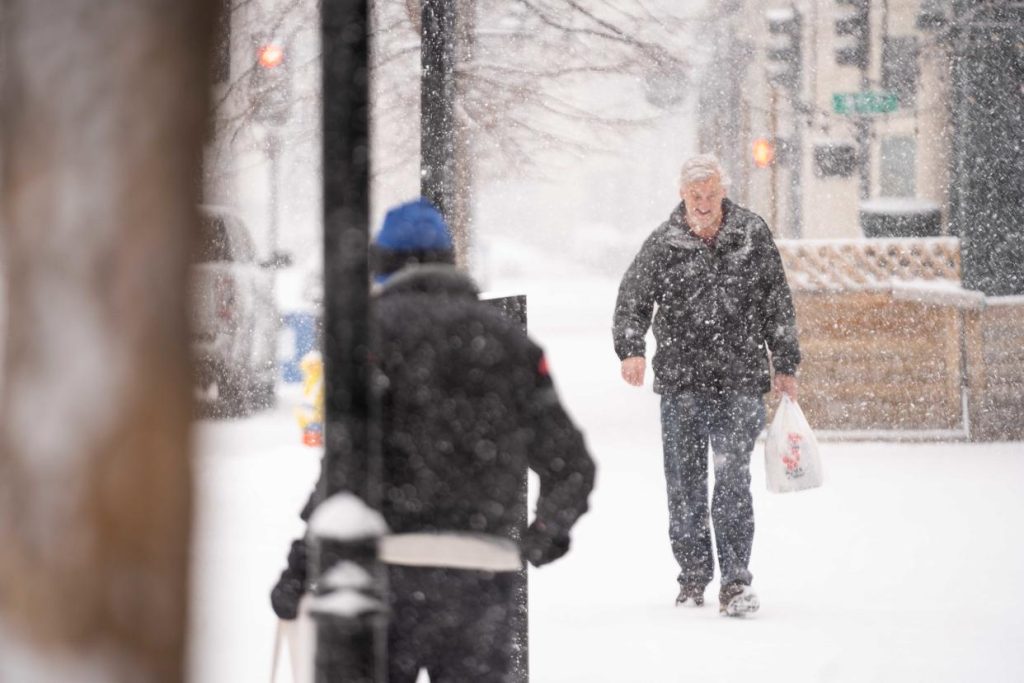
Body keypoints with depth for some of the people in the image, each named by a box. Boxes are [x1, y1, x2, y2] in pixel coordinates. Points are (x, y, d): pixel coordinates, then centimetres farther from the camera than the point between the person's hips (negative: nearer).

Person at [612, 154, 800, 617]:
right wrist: (631, 349, -12)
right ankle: (693, 575, 19)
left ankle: (735, 581, -9)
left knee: (733, 482, -9)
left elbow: (777, 304, 11)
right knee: (685, 484, 5)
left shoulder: (752, 236, 4)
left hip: (740, 382, -1)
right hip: (681, 382, 1)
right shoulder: (664, 245, 2)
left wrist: (786, 365, 11)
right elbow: (632, 300, 5)